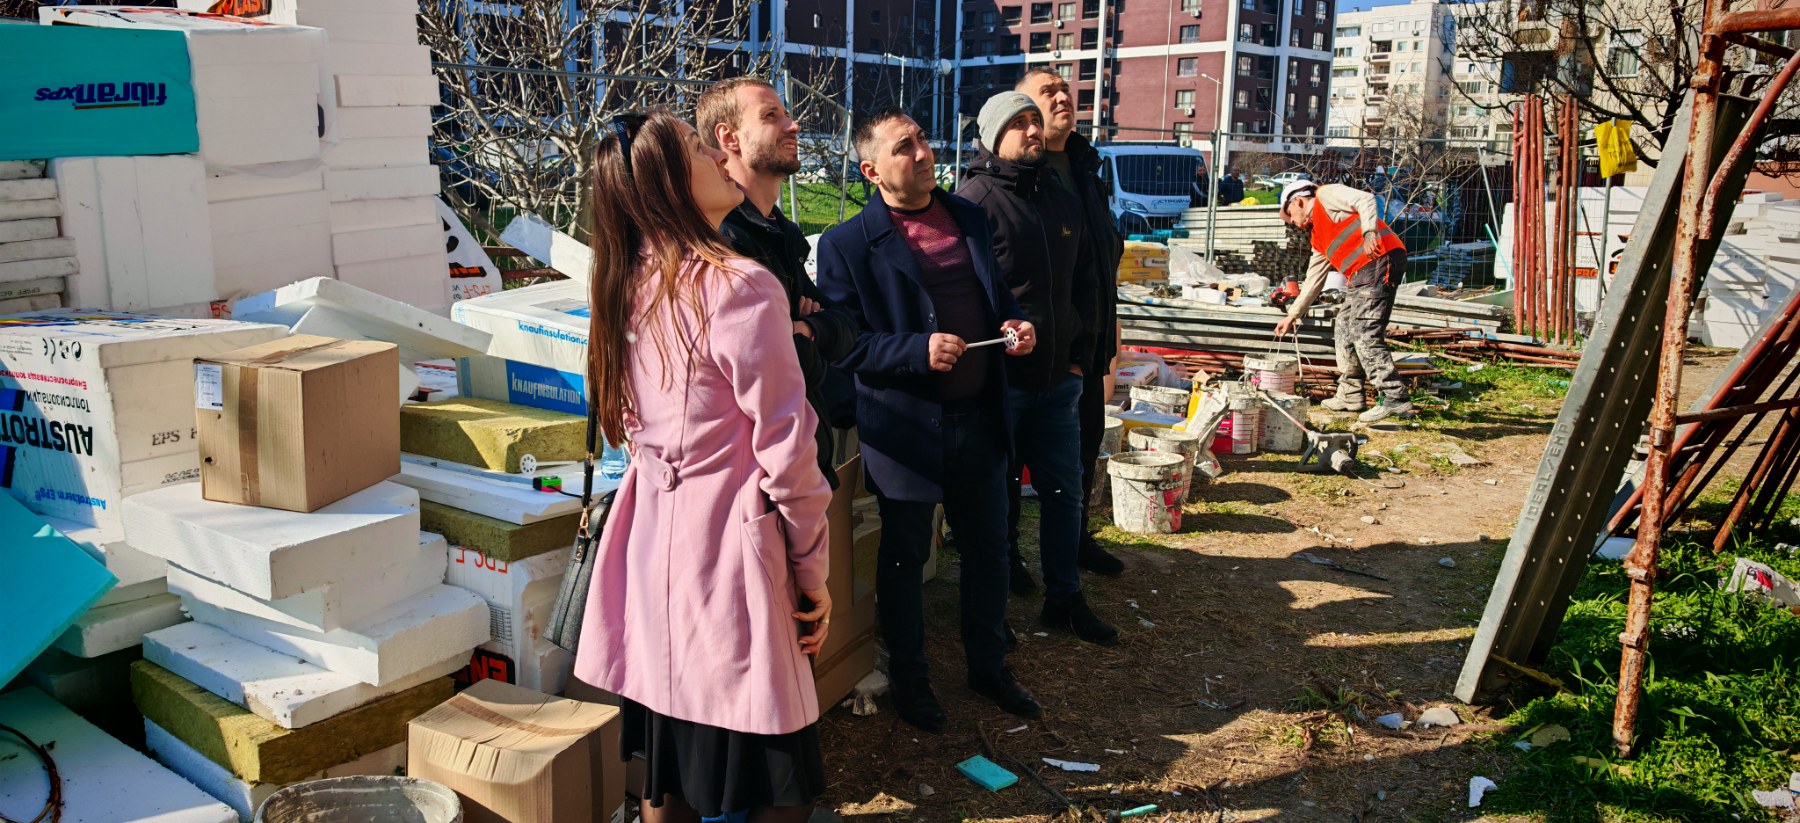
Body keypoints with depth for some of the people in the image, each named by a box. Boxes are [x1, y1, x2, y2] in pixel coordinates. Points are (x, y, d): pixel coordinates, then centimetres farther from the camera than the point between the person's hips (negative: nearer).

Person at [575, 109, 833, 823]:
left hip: (651, 533, 8)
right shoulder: (740, 288, -17)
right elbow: (785, 446, -15)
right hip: (728, 544, -8)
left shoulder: (628, 285, 7)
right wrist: (813, 568, -4)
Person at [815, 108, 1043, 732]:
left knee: (988, 547, 17)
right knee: (904, 558, 11)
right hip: (906, 427, -5)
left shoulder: (969, 217, 8)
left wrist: (1015, 325, -2)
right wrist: (918, 351, -24)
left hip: (979, 417, 5)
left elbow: (997, 293, 19)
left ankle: (988, 664, 38)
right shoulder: (847, 245, -10)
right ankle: (909, 680, 31)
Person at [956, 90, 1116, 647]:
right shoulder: (974, 199, -9)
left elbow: (1084, 285, 18)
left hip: (1058, 380, 7)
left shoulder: (1064, 201, 12)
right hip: (998, 379, -6)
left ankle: (1064, 600, 30)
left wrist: (1080, 357, 12)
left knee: (1064, 492, 14)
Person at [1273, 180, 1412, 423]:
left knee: (1364, 332, -14)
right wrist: (1292, 315, 37)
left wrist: (1369, 233, -26)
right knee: (1345, 328, 15)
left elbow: (1366, 200, -10)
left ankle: (1394, 397, -16)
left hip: (1380, 261, -10)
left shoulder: (1327, 195, 6)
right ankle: (1350, 395, 21)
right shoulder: (1317, 237, 30)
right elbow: (1313, 281, 34)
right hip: (1362, 275, 10)